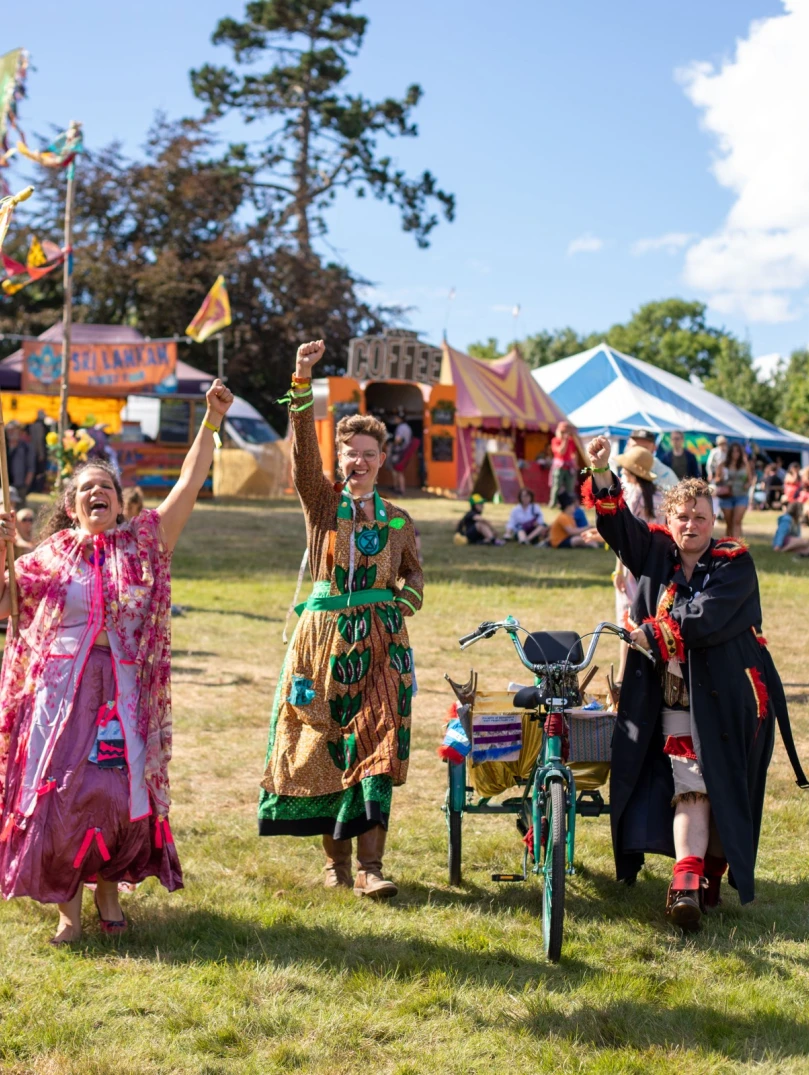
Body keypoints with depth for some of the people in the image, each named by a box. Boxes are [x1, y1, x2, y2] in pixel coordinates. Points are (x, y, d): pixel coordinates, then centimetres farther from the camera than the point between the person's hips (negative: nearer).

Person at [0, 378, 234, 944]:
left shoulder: (143, 544, 5)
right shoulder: (50, 556, 7)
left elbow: (190, 485, 0)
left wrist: (211, 421, -4)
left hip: (125, 692, 0)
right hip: (61, 690, 0)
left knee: (120, 794, 0)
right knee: (59, 793, -3)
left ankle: (109, 888, 23)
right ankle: (69, 905, 13)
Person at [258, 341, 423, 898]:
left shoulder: (397, 519, 11)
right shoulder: (322, 502, 3)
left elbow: (414, 570, 24)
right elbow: (303, 453, -12)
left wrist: (408, 595, 0)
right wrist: (303, 383, -24)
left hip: (380, 641, 1)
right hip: (326, 636, -1)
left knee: (377, 746, -7)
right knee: (326, 745, 3)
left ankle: (370, 866, -6)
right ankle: (336, 858, 17)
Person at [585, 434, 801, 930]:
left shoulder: (734, 563, -6)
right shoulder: (655, 552, 8)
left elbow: (704, 618, -18)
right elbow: (617, 523, -2)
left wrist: (653, 633, -12)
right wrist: (602, 473, -16)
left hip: (728, 698, -2)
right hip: (674, 698, 2)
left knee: (725, 791, 4)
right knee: (689, 789, -7)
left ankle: (712, 875, 20)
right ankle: (686, 882, -13)